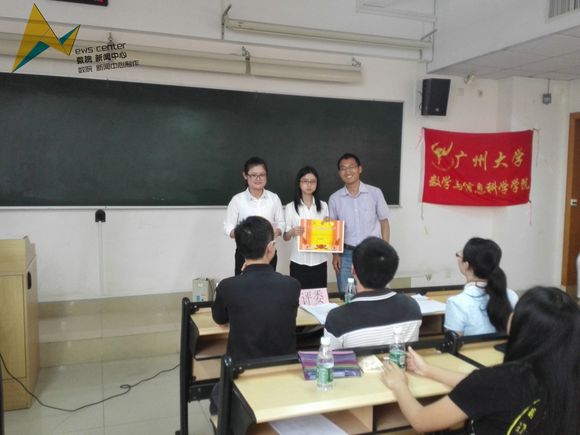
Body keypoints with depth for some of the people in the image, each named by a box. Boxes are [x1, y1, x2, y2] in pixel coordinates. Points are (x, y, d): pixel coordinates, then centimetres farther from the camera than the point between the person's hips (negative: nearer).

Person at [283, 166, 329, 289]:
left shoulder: (323, 206, 5)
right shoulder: (291, 207, -2)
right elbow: (285, 237, -1)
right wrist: (293, 231, -22)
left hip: (319, 261, 2)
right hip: (299, 262, -2)